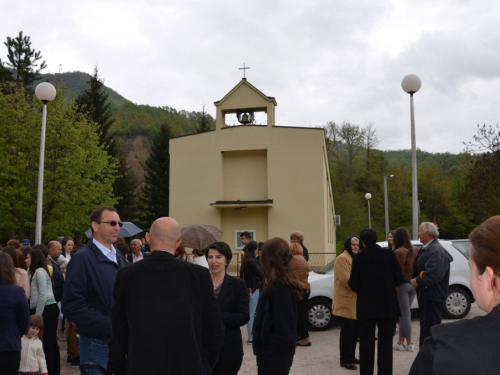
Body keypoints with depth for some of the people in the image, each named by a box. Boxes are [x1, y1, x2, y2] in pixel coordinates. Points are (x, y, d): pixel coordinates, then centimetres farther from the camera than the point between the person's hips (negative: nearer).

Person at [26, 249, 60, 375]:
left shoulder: (39, 271, -11)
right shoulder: (36, 271, 18)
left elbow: (43, 295, -16)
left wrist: (38, 315, -14)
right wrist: (37, 313, 10)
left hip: (47, 309, -9)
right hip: (49, 309, 9)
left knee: (47, 342, -4)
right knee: (51, 342, 12)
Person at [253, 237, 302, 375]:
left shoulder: (279, 286, -21)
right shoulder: (285, 283, 8)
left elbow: (283, 327, -24)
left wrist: (268, 353, -17)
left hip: (274, 353, -9)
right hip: (276, 351, 9)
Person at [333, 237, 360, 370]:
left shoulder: (356, 258, 19)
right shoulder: (342, 258, -13)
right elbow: (346, 280, -21)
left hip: (355, 299, 10)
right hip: (345, 300, -9)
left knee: (355, 329, 13)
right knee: (347, 330, -6)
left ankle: (351, 356, 24)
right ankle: (345, 360, 1)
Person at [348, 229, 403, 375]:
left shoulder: (358, 258, -9)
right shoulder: (389, 254, -7)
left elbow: (353, 284, -8)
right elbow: (399, 279, -5)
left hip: (366, 307, 0)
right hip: (387, 306, 1)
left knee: (366, 344, 9)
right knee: (385, 343, 10)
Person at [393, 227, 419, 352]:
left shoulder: (399, 252, -16)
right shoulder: (415, 250, 5)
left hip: (403, 284, -7)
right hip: (413, 284, 7)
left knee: (405, 314, 2)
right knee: (404, 313, 14)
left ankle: (409, 344, 9)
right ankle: (400, 342, 18)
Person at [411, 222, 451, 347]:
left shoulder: (436, 250, -18)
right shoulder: (426, 249, 14)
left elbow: (434, 274, -28)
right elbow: (418, 270, 17)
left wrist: (418, 281, -15)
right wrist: (415, 279, -2)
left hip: (432, 295, -10)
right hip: (425, 294, 10)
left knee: (431, 329, -4)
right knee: (426, 328, 19)